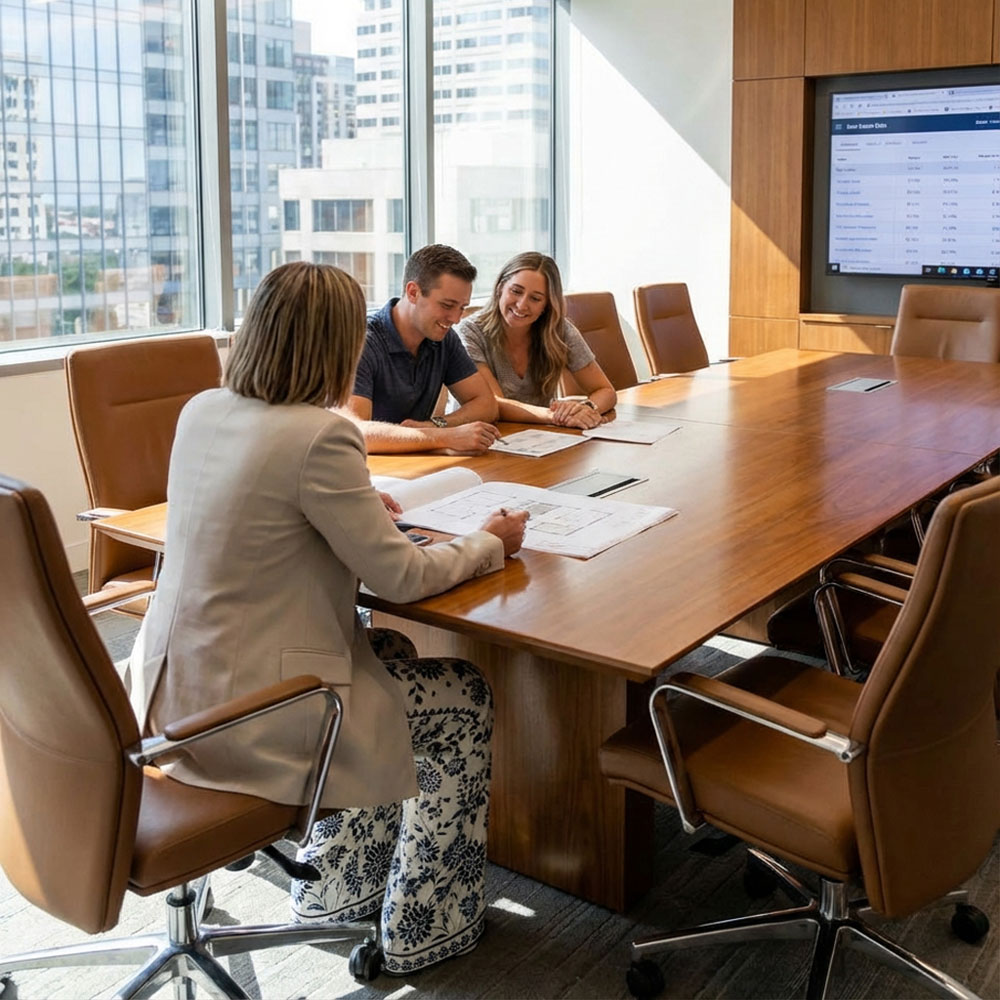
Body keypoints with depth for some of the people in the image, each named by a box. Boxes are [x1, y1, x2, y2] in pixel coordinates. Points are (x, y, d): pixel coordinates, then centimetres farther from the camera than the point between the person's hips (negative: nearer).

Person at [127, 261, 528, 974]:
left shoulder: (202, 411, 2)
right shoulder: (318, 436, -23)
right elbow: (400, 576, -16)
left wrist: (357, 506, 21)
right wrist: (491, 542, 0)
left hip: (175, 689, 9)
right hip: (245, 714, -8)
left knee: (392, 651, 28)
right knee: (465, 700, 11)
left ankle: (337, 884, 39)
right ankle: (425, 928, 27)